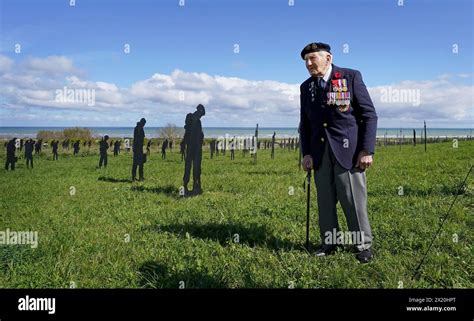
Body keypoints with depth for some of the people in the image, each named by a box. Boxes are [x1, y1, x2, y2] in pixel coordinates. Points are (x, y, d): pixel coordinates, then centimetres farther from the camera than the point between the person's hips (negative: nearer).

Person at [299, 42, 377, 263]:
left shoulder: (351, 77, 0)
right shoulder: (306, 87, 12)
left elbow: (369, 115, -3)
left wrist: (367, 150, -10)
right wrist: (306, 153, 5)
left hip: (348, 149, -4)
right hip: (320, 152, 4)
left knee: (353, 199, -1)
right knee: (325, 200, 5)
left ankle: (363, 244, 13)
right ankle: (329, 241, 16)